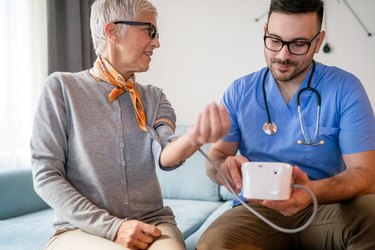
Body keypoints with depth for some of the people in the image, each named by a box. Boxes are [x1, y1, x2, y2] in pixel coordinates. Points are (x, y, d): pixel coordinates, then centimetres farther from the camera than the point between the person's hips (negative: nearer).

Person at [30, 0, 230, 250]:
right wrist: (111, 226, -14)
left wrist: (193, 140, -35)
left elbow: (165, 156, -11)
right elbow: (45, 175, -6)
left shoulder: (154, 97, 8)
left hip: (151, 224, 3)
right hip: (83, 228, -3)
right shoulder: (62, 87, -2)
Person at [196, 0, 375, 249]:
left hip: (326, 207, 0)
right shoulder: (239, 91, 3)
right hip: (258, 208, 0)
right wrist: (225, 169, -22)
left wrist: (313, 191, -32)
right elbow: (215, 157, 5)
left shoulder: (345, 88, -4)